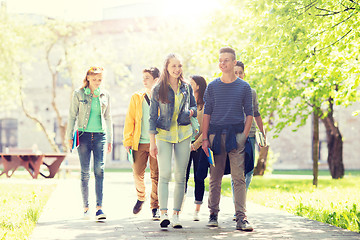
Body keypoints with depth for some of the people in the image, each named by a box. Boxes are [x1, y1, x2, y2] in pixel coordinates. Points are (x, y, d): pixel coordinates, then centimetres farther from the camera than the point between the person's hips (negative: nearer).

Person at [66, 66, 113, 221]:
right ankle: (86, 207, 10)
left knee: (99, 170, -12)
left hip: (100, 135, 1)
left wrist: (110, 139, 15)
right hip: (84, 135, -1)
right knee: (85, 172, 0)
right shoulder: (79, 94, 2)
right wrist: (70, 136, -1)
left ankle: (99, 207, -15)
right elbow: (72, 116, 4)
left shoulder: (105, 95, 9)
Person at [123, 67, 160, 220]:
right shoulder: (136, 98, 9)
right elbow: (129, 120, 8)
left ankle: (155, 207, 9)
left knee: (156, 175, -1)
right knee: (137, 173, 0)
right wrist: (128, 141, 1)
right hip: (140, 142, 2)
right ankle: (140, 198, 27)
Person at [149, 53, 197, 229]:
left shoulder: (186, 87, 9)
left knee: (180, 176, 2)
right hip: (164, 133, -3)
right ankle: (163, 214, -17)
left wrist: (190, 112, -6)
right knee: (164, 174, -14)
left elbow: (195, 107, 20)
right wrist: (152, 142, -4)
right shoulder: (158, 89, 1)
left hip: (183, 133, 3)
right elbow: (153, 116, 1)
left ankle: (176, 215, 7)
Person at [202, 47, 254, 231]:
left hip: (236, 135, -1)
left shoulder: (244, 87, 7)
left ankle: (241, 218, -9)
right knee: (215, 179, 4)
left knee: (239, 178, -7)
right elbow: (207, 113, 9)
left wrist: (244, 135, -4)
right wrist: (205, 139, 1)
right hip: (215, 134, 1)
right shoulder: (212, 87, 9)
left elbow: (249, 113, 8)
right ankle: (213, 214, 14)